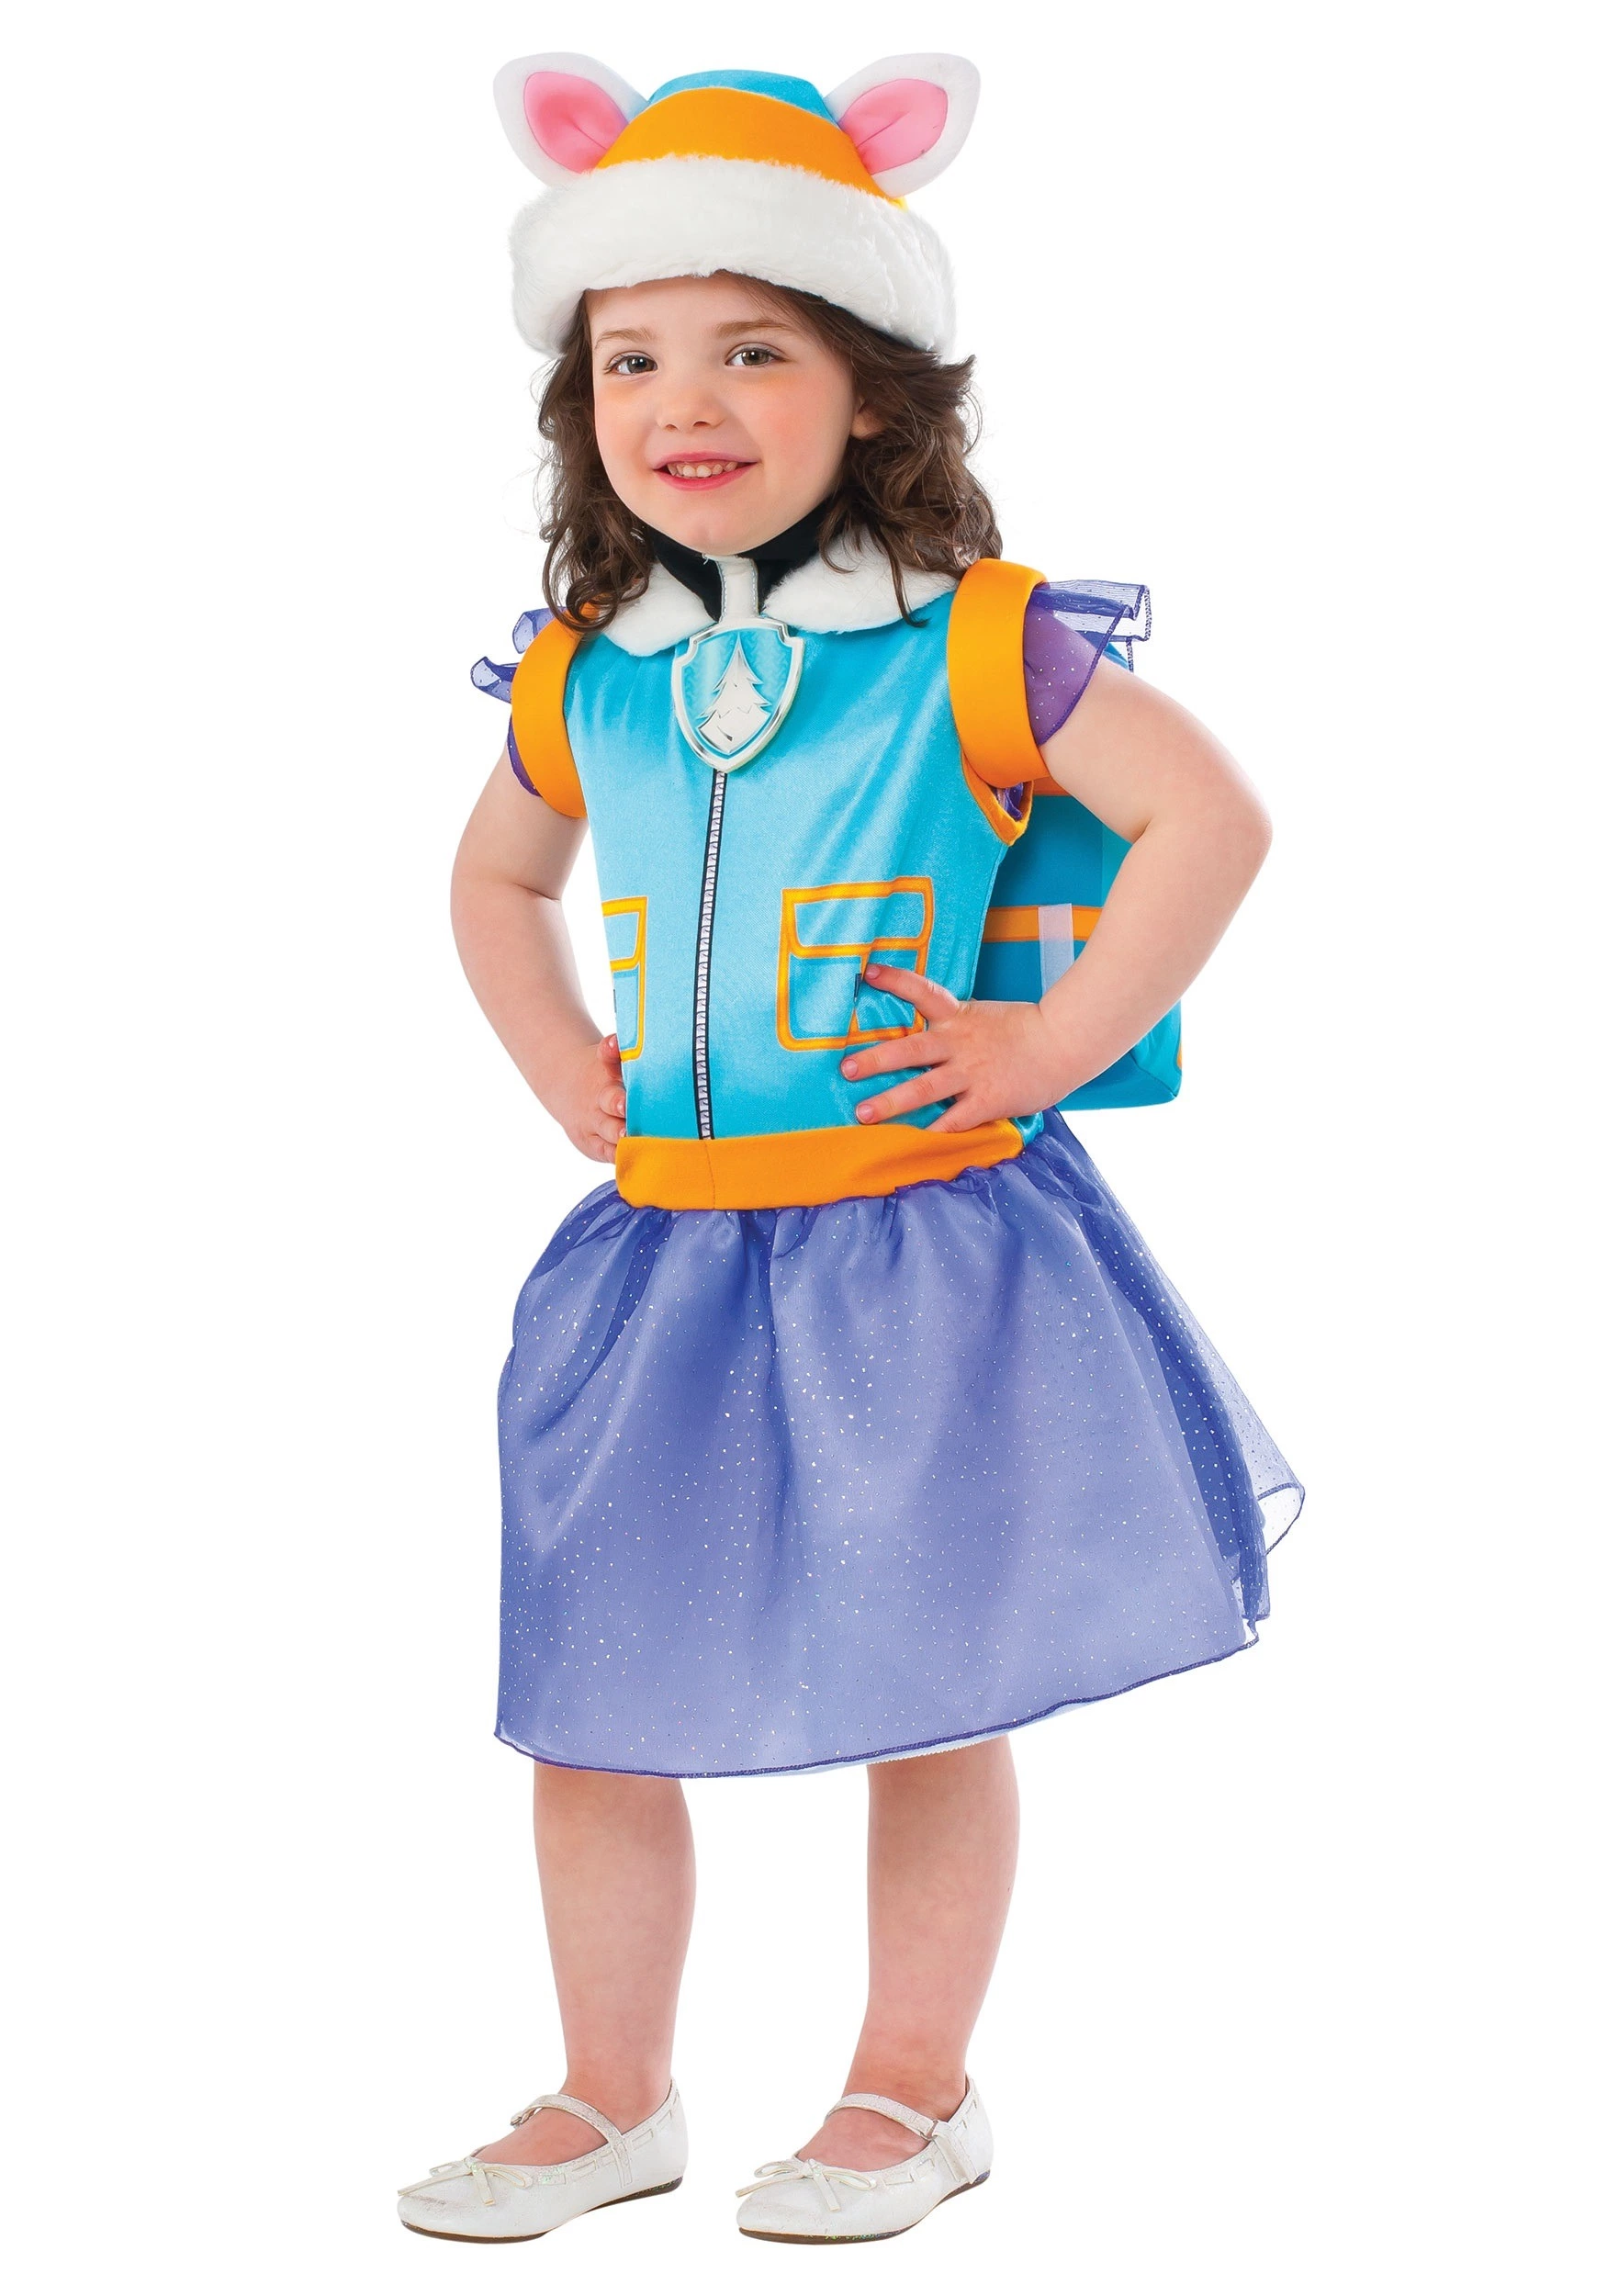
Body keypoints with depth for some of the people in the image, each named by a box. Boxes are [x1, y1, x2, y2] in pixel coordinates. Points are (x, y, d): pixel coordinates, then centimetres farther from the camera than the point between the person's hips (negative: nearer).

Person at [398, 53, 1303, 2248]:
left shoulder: (977, 646, -9)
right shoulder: (583, 684, 5)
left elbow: (1210, 817, -11)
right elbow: (497, 877, 25)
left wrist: (1051, 1041, -15)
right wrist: (563, 1069, 10)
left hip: (922, 1252, -4)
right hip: (667, 1250, 5)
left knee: (930, 1703, 7)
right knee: (591, 1711, 8)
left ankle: (915, 2092, 24)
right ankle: (614, 2100, 25)